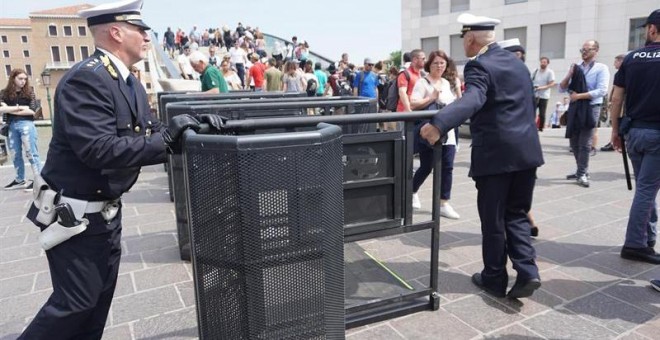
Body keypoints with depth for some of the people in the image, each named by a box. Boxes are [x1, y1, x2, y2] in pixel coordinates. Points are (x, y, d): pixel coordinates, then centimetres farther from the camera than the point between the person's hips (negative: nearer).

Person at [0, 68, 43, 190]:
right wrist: (20, 108, -9)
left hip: (26, 124, -3)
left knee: (31, 153, -5)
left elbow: (32, 111, -5)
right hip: (11, 126, 3)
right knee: (15, 155, 9)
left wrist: (11, 110, -3)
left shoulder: (29, 91, 5)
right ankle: (20, 180, 18)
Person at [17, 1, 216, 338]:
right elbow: (99, 149, -33)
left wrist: (190, 127, -10)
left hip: (107, 209, 9)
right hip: (74, 213, -9)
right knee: (77, 300, 3)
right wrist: (166, 137, -28)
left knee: (100, 295, 19)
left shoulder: (130, 84, 6)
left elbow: (150, 139, 6)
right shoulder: (85, 79, -23)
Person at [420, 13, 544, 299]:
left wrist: (438, 124, -46)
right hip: (526, 150, 8)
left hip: (495, 153, -7)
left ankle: (494, 278, 18)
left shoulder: (479, 66, -11)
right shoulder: (517, 62, 16)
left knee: (493, 219, 5)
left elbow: (472, 100, -32)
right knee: (517, 214, 16)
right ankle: (527, 271, 5)